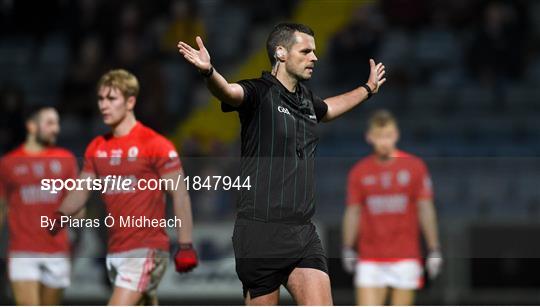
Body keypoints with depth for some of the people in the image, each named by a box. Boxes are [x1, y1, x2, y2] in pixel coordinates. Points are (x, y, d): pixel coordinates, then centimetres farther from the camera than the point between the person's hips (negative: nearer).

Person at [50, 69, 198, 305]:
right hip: (116, 250, 7)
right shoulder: (97, 148, 11)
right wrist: (60, 215, 5)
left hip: (146, 250, -7)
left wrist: (185, 246, -12)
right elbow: (81, 190, 20)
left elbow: (180, 195, -8)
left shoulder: (154, 144, -8)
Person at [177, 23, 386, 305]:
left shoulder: (305, 97, 15)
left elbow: (327, 108, 40)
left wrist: (368, 88, 53)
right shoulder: (259, 92, -7)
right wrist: (208, 71, -51)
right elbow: (228, 91, -30)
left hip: (304, 233, 6)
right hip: (261, 232, -6)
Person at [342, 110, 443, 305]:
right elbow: (353, 212, 10)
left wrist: (434, 250, -1)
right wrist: (348, 249, 2)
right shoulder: (359, 172, 5)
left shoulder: (415, 167, 2)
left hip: (405, 258, -1)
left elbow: (425, 210, 2)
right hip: (369, 259, 1)